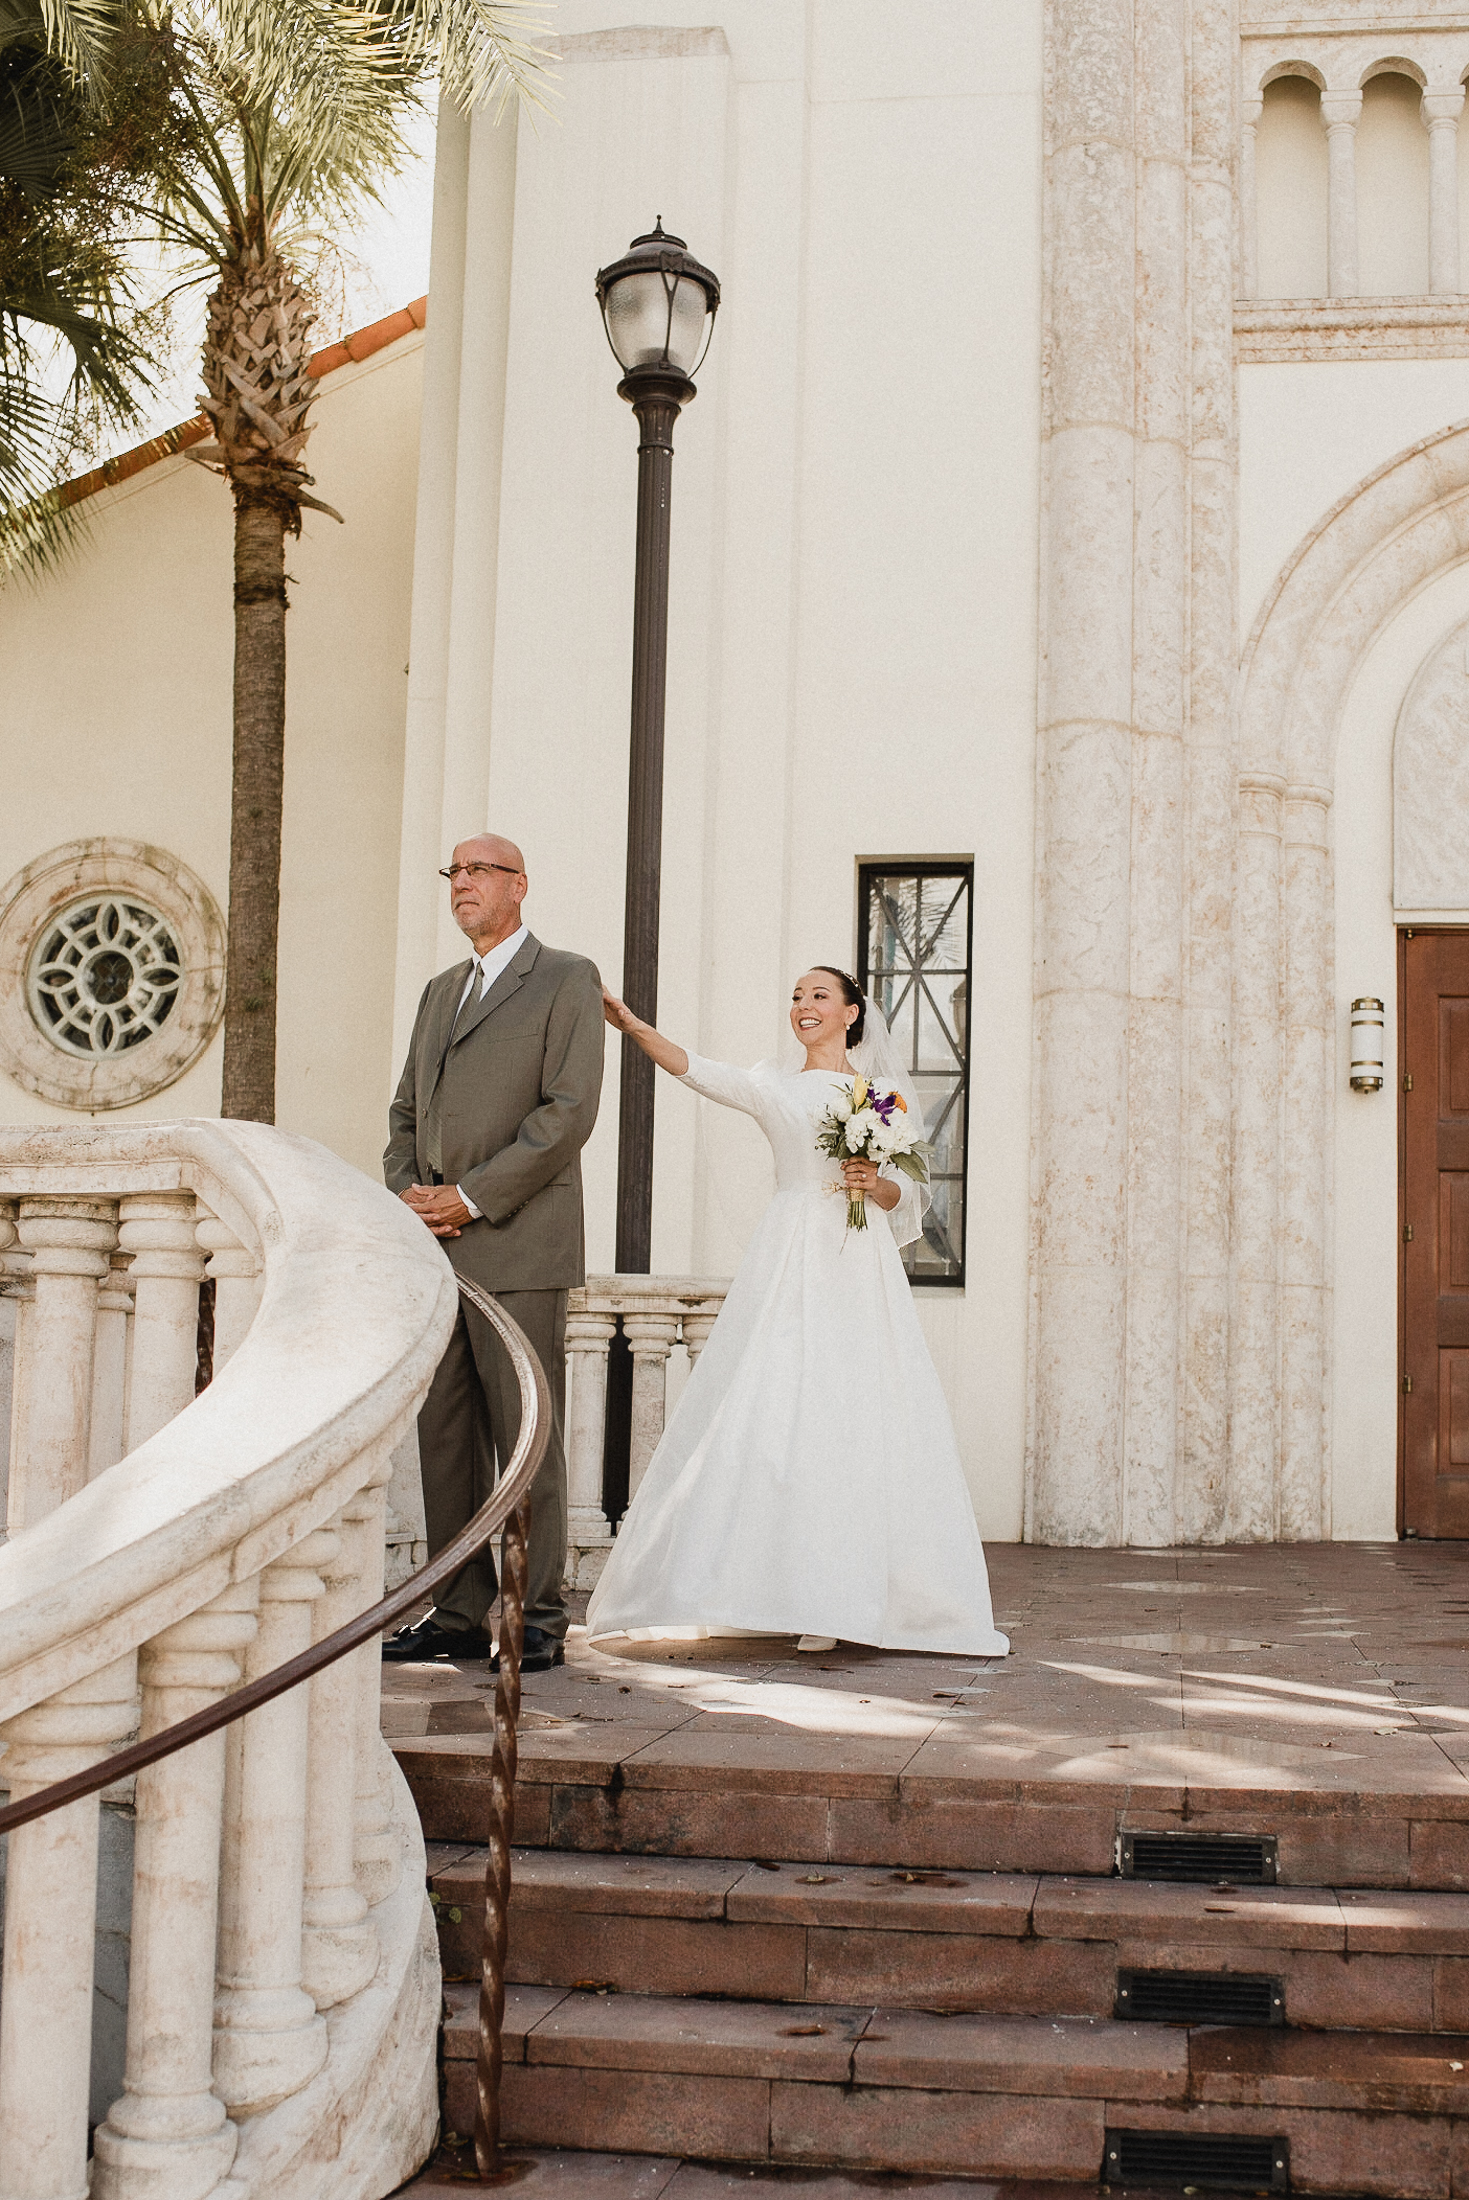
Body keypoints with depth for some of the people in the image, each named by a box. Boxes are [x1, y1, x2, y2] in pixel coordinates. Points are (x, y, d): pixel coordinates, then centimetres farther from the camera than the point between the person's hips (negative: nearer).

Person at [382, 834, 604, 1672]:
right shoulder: (441, 991, 22)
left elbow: (570, 1111, -11)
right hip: (437, 1249, 7)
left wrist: (471, 1198, -13)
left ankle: (540, 1623, 2)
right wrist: (408, 1193, 1)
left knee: (528, 1438, -5)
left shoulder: (568, 979, 1)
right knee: (446, 1438, 6)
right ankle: (462, 1614, 13)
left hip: (520, 1248, -7)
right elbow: (407, 1111, 22)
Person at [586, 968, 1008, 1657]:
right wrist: (632, 1025, -23)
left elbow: (908, 1199, 12)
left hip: (861, 1272, 0)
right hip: (789, 1267, 0)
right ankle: (797, 1593, -3)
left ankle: (849, 1597, 3)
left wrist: (878, 1183, -10)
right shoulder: (773, 1085, 11)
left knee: (862, 1424, -5)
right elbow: (696, 1070, -7)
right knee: (773, 1415, -9)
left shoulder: (886, 1095, 13)